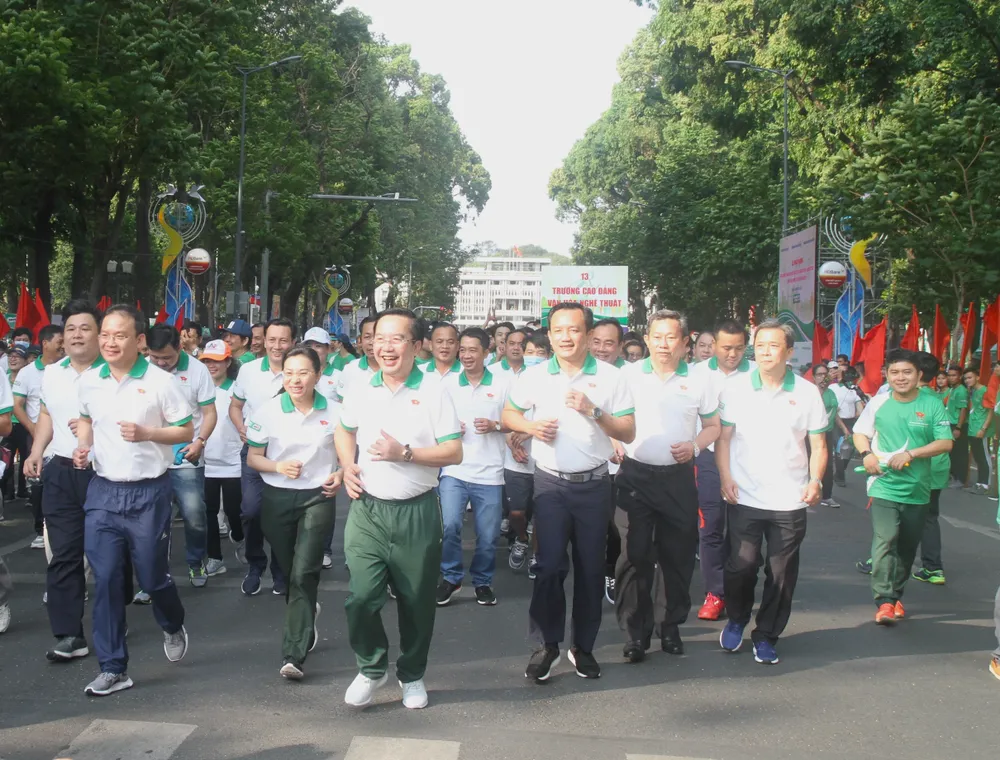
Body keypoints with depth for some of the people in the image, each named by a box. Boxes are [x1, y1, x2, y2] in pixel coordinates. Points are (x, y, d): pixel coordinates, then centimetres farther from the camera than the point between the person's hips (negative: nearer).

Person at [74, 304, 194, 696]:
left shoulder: (161, 382, -11)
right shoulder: (88, 381, 3)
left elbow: (187, 431, -4)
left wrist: (145, 433, -19)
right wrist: (82, 447, 1)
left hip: (148, 492, -4)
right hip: (102, 491, 4)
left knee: (153, 576, 8)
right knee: (105, 581, 2)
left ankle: (173, 626, 42)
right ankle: (113, 668, 13)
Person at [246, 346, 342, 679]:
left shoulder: (334, 413, -3)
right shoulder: (267, 411, -2)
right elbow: (253, 458, 4)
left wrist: (340, 475, -11)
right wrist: (279, 467, -15)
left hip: (318, 498, -2)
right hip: (277, 499, 2)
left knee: (303, 573, -12)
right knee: (289, 569, 15)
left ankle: (294, 654, -10)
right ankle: (307, 614, 47)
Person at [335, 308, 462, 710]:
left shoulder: (433, 392, -6)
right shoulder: (361, 392, 4)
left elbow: (454, 453, -9)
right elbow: (344, 431, 23)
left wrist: (404, 453, -19)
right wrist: (348, 466, 4)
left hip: (416, 513, -2)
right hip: (367, 509, 2)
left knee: (417, 601, 10)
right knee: (361, 598, -5)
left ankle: (412, 675, 32)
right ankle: (371, 668, 21)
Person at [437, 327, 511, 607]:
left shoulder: (503, 382, -1)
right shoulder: (447, 383, 4)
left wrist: (495, 426, -14)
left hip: (489, 473, 0)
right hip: (454, 470, 1)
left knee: (488, 536, 6)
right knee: (449, 526, -14)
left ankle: (482, 581, 28)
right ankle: (451, 577, 9)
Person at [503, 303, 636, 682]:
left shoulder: (610, 377, -2)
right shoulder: (534, 375, 1)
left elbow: (628, 433, -2)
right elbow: (508, 414, 12)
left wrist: (594, 411, -18)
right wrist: (531, 426, -9)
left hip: (594, 484, 0)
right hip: (551, 483, 0)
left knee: (591, 568, 8)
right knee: (550, 565, -3)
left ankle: (583, 646, 22)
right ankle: (547, 644, 12)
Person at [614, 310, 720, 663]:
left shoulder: (700, 380, 3)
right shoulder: (628, 375, 1)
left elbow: (713, 425, 10)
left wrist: (694, 446, -8)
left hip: (679, 478, 1)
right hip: (635, 475, -1)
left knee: (678, 556, 8)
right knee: (634, 556, -2)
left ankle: (671, 626, 25)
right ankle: (635, 632, 8)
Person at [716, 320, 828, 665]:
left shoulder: (807, 393, 2)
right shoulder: (735, 388, 1)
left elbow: (818, 445, 5)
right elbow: (723, 437, 5)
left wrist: (815, 481, -10)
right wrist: (725, 477, -7)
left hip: (789, 501, 1)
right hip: (744, 497, -1)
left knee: (781, 574, 6)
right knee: (741, 565, -3)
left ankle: (766, 637, 23)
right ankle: (736, 619, 26)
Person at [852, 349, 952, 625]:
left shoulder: (932, 406, -1)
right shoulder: (878, 403, 1)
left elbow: (945, 443, -5)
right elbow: (860, 433, 10)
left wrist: (911, 454, -17)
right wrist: (867, 454, -11)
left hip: (917, 490, 2)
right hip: (884, 486, -1)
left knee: (907, 547, 13)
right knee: (885, 540, -16)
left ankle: (896, 594, 29)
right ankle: (884, 600, -15)